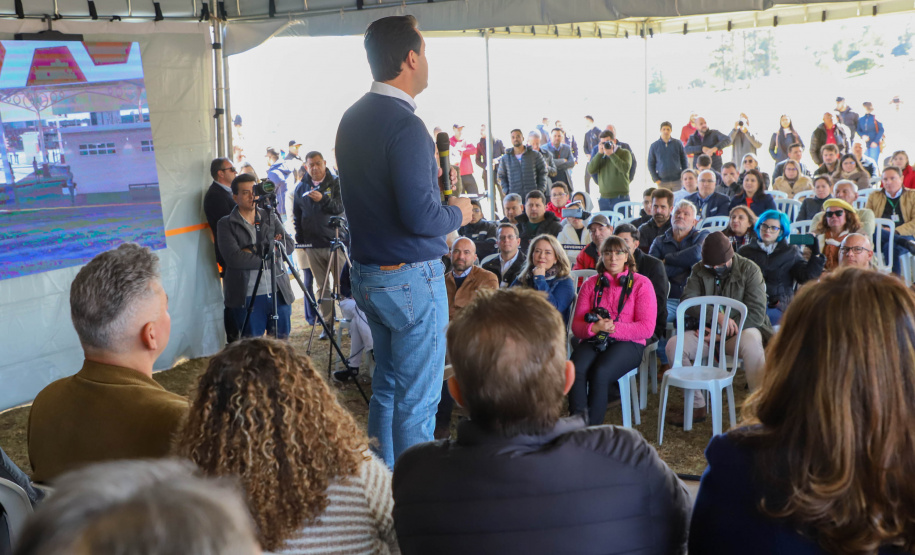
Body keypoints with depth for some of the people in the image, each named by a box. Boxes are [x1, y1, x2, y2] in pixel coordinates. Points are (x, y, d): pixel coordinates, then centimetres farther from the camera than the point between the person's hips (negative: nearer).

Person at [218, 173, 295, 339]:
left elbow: (289, 244, 0)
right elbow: (233, 257, -14)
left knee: (282, 338, 9)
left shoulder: (270, 218, 12)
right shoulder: (226, 224, 0)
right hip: (248, 296, -4)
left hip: (279, 292, 4)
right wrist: (267, 260, -11)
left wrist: (256, 250, -11)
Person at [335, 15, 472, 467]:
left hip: (366, 274, 9)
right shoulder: (404, 126, -20)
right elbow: (420, 218, -24)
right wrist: (457, 213, -6)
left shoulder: (352, 119, 9)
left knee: (386, 387, 19)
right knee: (417, 400, 0)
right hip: (410, 278, -9)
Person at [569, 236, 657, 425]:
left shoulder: (641, 284, 8)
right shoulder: (590, 284, 17)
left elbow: (647, 328, -2)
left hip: (628, 343, -2)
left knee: (600, 372, -33)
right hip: (593, 340, 3)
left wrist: (613, 327, -13)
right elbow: (576, 325, 8)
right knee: (576, 370, -32)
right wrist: (594, 327, -15)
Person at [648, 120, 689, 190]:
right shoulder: (654, 145, 4)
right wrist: (655, 179, -1)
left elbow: (684, 161, 10)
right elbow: (651, 164, 7)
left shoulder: (678, 144, 5)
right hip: (662, 182, 0)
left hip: (677, 181, 0)